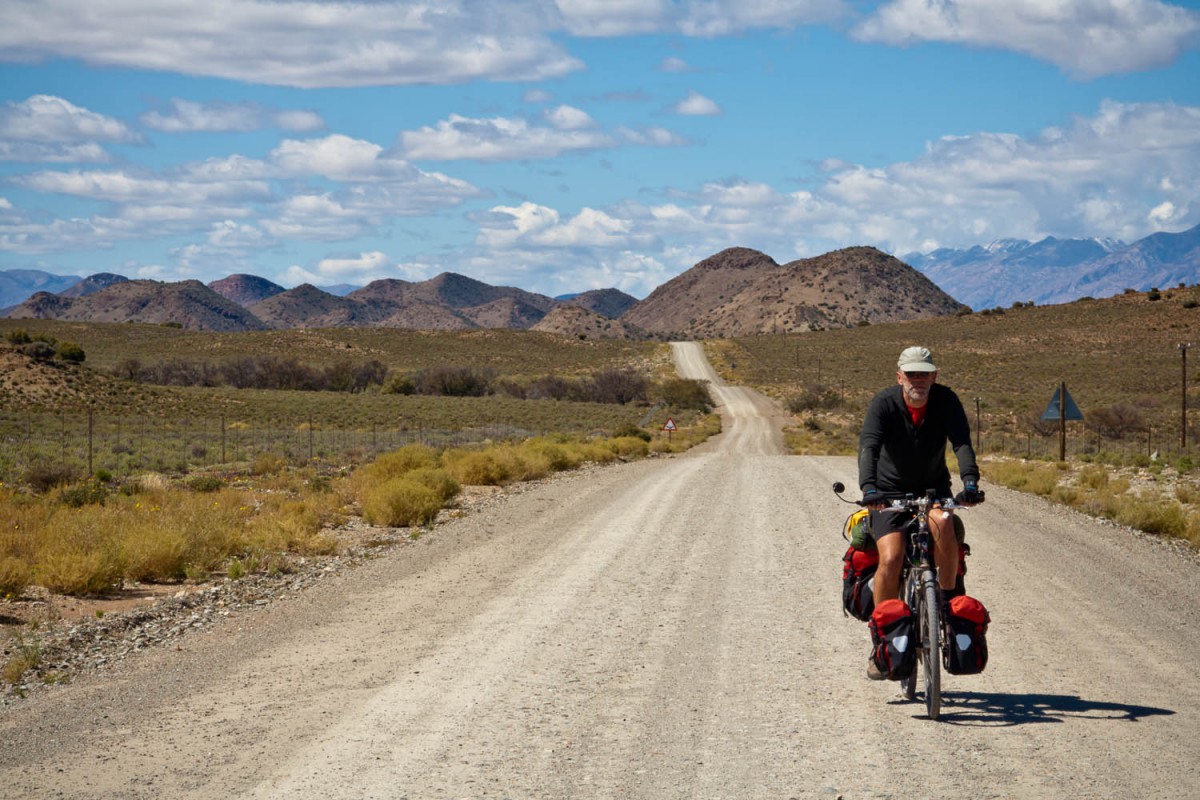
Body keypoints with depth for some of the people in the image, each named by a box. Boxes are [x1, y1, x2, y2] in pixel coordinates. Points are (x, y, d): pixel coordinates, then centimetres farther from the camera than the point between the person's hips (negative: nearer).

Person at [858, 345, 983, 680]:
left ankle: (949, 597, -11)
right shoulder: (884, 403, -19)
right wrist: (868, 488, -51)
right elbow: (869, 446, -33)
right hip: (890, 490, -1)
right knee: (891, 558, -20)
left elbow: (961, 442, -27)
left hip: (933, 487, 1)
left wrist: (970, 480, -45)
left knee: (943, 523, -33)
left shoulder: (946, 401, -14)